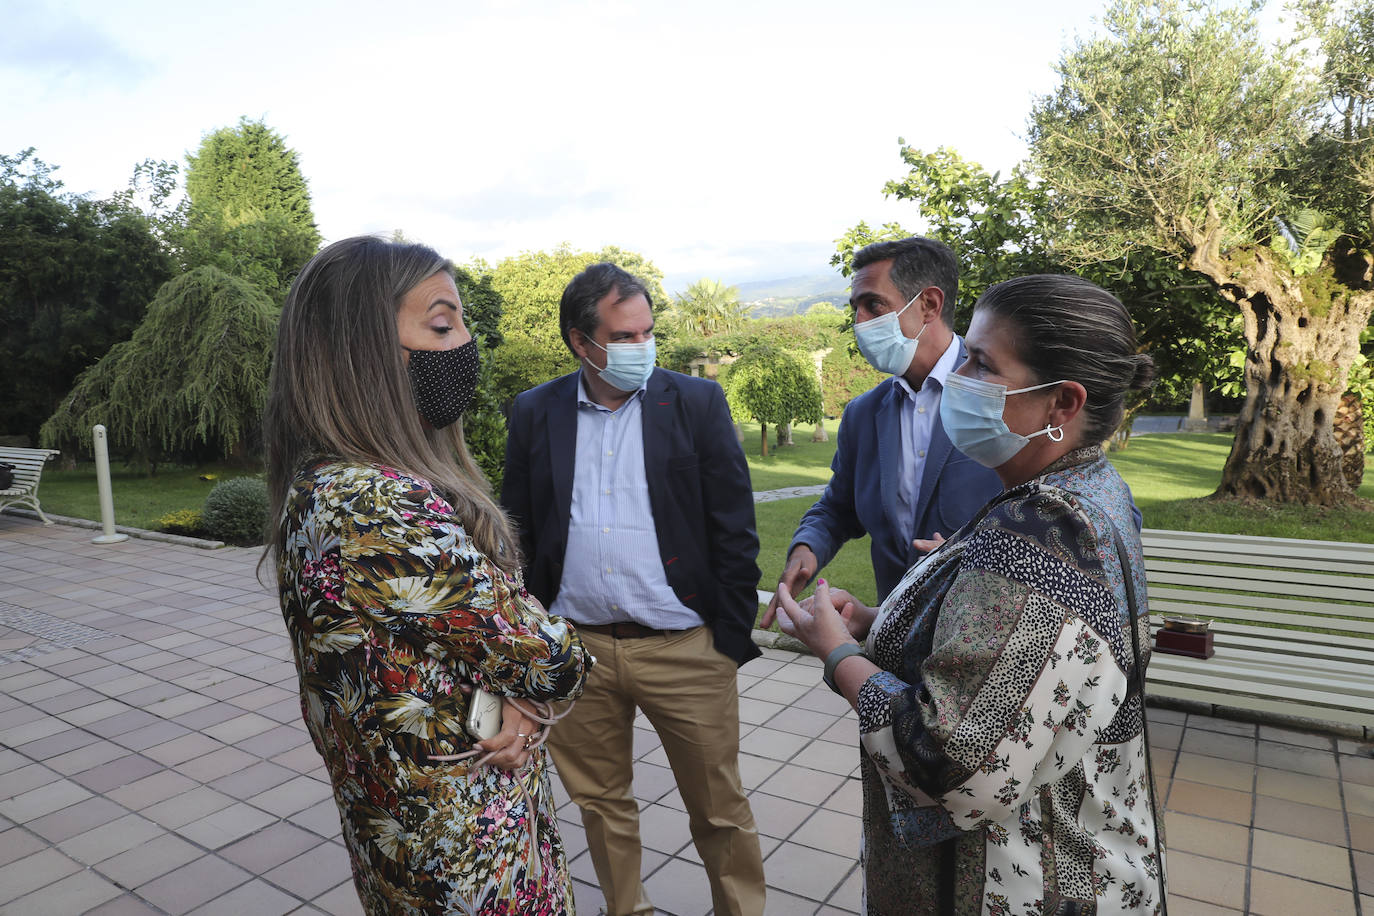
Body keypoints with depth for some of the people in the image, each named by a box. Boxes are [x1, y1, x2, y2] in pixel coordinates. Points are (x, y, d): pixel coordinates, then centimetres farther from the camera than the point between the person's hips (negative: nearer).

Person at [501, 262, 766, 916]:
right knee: (600, 802, 19)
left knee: (720, 811, 12)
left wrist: (734, 636, -5)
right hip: (575, 648, 3)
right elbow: (518, 532, 7)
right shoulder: (534, 413, 2)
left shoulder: (698, 403, -4)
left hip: (685, 648, -2)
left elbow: (734, 530, -3)